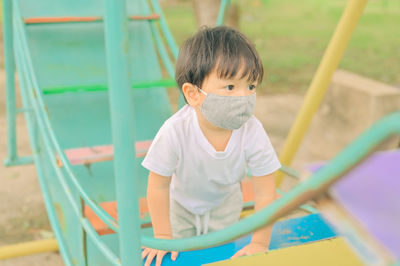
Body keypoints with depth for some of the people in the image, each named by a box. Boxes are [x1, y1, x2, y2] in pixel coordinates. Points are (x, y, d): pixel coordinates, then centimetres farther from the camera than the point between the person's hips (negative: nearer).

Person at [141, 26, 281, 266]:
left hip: (224, 202, 1)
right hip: (181, 200, -1)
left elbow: (265, 193, -22)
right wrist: (163, 236, -15)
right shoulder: (175, 132, -40)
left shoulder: (253, 132, -35)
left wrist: (260, 243, -18)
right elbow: (158, 186, -23)